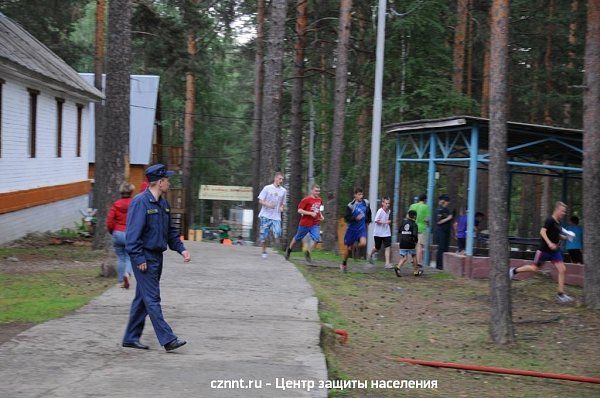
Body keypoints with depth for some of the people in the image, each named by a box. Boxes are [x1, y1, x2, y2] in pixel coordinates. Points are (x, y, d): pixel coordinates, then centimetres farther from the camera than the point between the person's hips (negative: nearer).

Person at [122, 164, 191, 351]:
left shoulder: (163, 204, 13)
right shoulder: (140, 202, -15)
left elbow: (170, 231, 21)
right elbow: (133, 233, -18)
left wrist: (181, 249, 8)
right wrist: (139, 258, -20)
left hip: (156, 257, 9)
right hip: (144, 258, -9)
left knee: (142, 299, 13)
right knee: (152, 299, -7)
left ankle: (131, 338, 20)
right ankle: (168, 339, -9)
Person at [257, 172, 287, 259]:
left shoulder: (283, 191, 10)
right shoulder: (267, 188, 0)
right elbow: (260, 201, 0)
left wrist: (281, 207, -2)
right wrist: (268, 204, -19)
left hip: (276, 217, 2)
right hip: (265, 215, -2)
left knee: (278, 234, -20)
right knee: (264, 235, -1)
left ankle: (272, 230, 12)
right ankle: (264, 251, 15)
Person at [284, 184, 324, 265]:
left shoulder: (319, 200, 7)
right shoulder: (306, 200, -14)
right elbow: (299, 210, -16)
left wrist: (321, 215, 8)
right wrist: (310, 213, -24)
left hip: (315, 224, 5)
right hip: (305, 224, -4)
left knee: (316, 239, -15)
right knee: (297, 238, 13)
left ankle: (307, 252, 2)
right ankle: (289, 249, 37)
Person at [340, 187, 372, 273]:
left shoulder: (365, 203, -1)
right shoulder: (351, 205, -14)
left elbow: (369, 212, 21)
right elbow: (346, 218, -16)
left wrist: (368, 221, 23)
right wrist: (355, 218, -30)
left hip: (362, 228, 3)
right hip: (352, 228, -3)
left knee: (363, 243, -25)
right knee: (348, 248, 6)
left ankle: (355, 245, 10)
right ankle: (344, 264, 28)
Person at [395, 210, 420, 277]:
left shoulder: (403, 222, 9)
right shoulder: (414, 224, -5)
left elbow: (399, 231, 15)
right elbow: (415, 234, -16)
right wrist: (416, 241, 0)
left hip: (402, 243, 4)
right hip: (410, 243, -3)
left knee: (404, 258, 4)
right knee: (413, 256, 14)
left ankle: (398, 267, -21)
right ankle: (416, 271, 23)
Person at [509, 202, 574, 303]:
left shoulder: (558, 222, 11)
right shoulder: (550, 220, -14)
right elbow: (542, 232, -24)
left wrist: (565, 237, 9)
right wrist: (549, 243, -34)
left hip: (554, 250, 8)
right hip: (545, 249, -8)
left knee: (562, 269, -4)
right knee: (535, 268, 3)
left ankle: (560, 294, -1)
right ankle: (514, 271, 26)